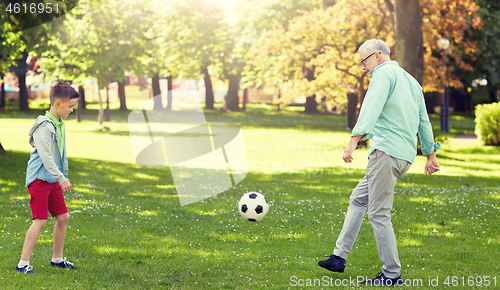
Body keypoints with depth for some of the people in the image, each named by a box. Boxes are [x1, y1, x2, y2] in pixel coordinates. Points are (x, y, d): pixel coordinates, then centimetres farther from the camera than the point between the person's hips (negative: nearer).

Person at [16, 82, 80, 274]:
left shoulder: (60, 124, 12)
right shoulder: (44, 126, -17)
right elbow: (45, 156, -23)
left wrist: (64, 176, 22)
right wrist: (62, 179, -23)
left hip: (53, 180, 9)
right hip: (40, 179, -9)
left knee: (63, 217, 10)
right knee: (40, 220, -12)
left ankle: (57, 259, 24)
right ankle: (23, 264, -7)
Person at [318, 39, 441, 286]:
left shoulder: (384, 73, -4)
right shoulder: (411, 81, 24)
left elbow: (371, 109, -19)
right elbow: (424, 120, 25)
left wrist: (354, 141, -28)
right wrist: (431, 155, 28)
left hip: (387, 150, -10)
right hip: (406, 154, 10)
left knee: (378, 213, -6)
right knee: (357, 199, 17)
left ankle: (392, 274, -3)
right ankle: (339, 257, 17)